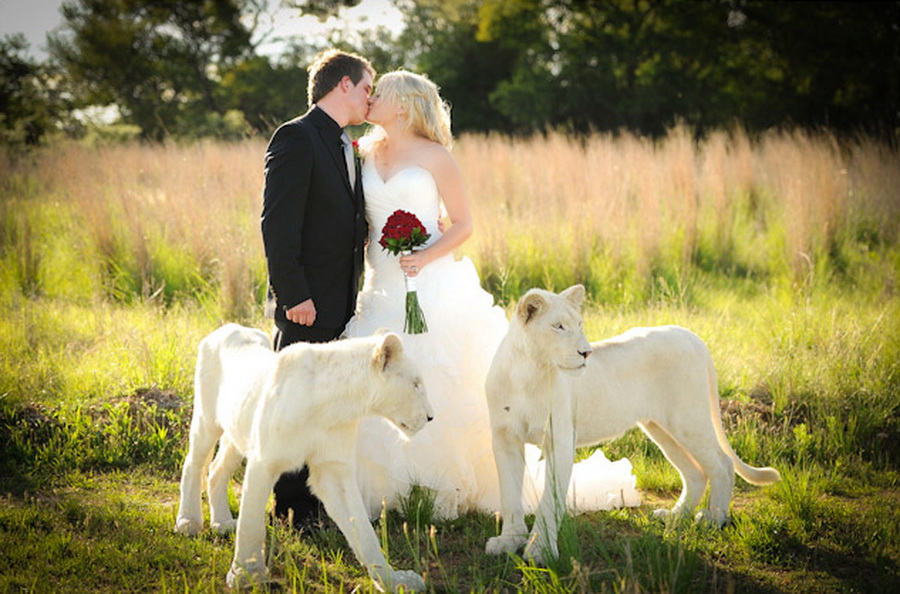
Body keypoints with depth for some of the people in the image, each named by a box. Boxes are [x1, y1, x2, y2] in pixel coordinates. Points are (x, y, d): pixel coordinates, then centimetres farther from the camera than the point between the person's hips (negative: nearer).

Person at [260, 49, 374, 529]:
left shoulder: (344, 146, 18)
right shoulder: (296, 138, -11)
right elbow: (278, 224, -17)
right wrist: (293, 294, -21)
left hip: (341, 302, 9)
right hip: (307, 305, -9)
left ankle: (322, 498, 21)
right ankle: (293, 507, 4)